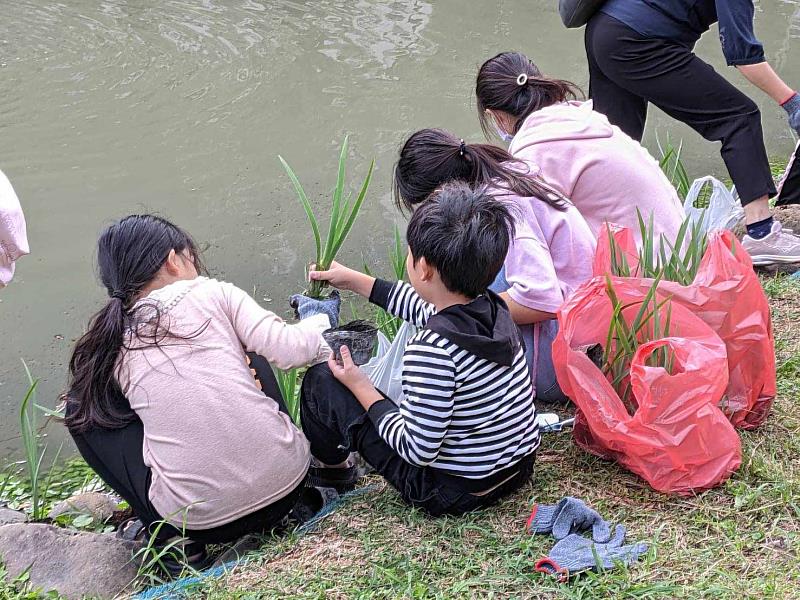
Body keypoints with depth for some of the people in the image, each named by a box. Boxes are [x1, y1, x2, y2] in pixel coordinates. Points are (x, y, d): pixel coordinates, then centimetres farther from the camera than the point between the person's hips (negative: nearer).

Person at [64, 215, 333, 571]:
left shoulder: (111, 347, 7)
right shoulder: (214, 294, 1)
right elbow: (289, 351, -4)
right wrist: (322, 322, 17)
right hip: (286, 482, 1)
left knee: (85, 407, 17)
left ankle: (173, 538, 10)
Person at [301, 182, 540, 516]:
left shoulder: (432, 349, -31)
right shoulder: (493, 307, -6)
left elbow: (418, 449, -24)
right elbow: (426, 308, 15)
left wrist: (361, 387, -11)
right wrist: (354, 281, 24)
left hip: (453, 492, -8)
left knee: (321, 381, 1)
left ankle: (329, 465, 30)